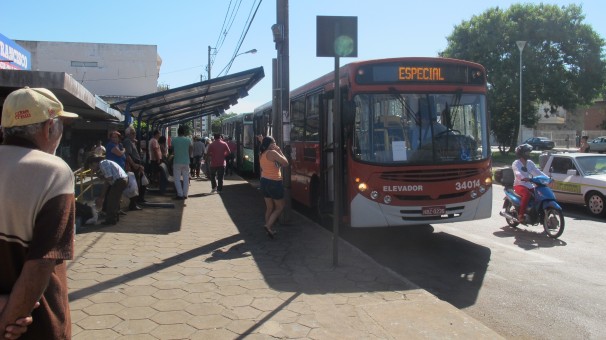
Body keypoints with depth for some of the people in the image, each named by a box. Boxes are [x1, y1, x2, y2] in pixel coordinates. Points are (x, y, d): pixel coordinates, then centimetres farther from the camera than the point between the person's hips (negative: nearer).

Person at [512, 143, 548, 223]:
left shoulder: (530, 163, 16)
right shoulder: (516, 163, -4)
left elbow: (537, 172, 8)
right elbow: (517, 173, -24)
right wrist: (523, 178, -45)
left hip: (529, 185, 7)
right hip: (519, 185, -7)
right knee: (527, 194, -36)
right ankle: (520, 215, -33)